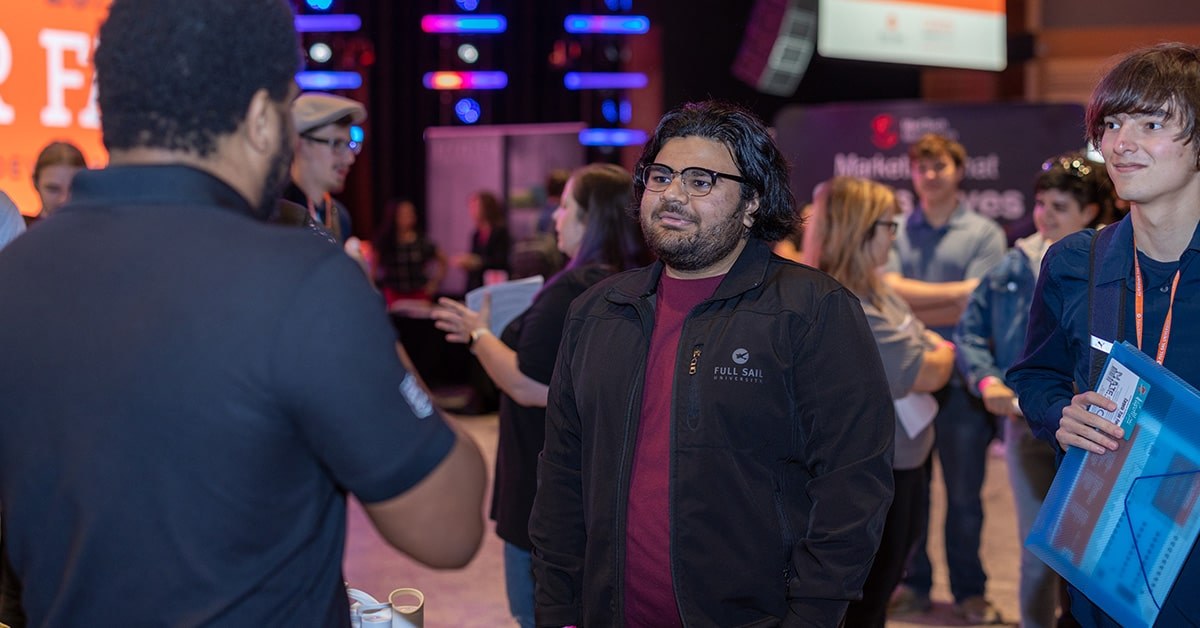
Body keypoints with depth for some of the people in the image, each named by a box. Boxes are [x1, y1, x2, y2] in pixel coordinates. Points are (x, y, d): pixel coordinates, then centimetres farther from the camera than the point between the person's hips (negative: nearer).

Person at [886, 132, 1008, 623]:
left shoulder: (984, 234, 2)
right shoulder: (896, 232, 7)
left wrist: (910, 309, -7)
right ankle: (913, 582, 20)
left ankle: (968, 588, 20)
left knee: (964, 491, 7)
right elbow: (888, 291, -8)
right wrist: (957, 290, -12)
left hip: (962, 377, -1)